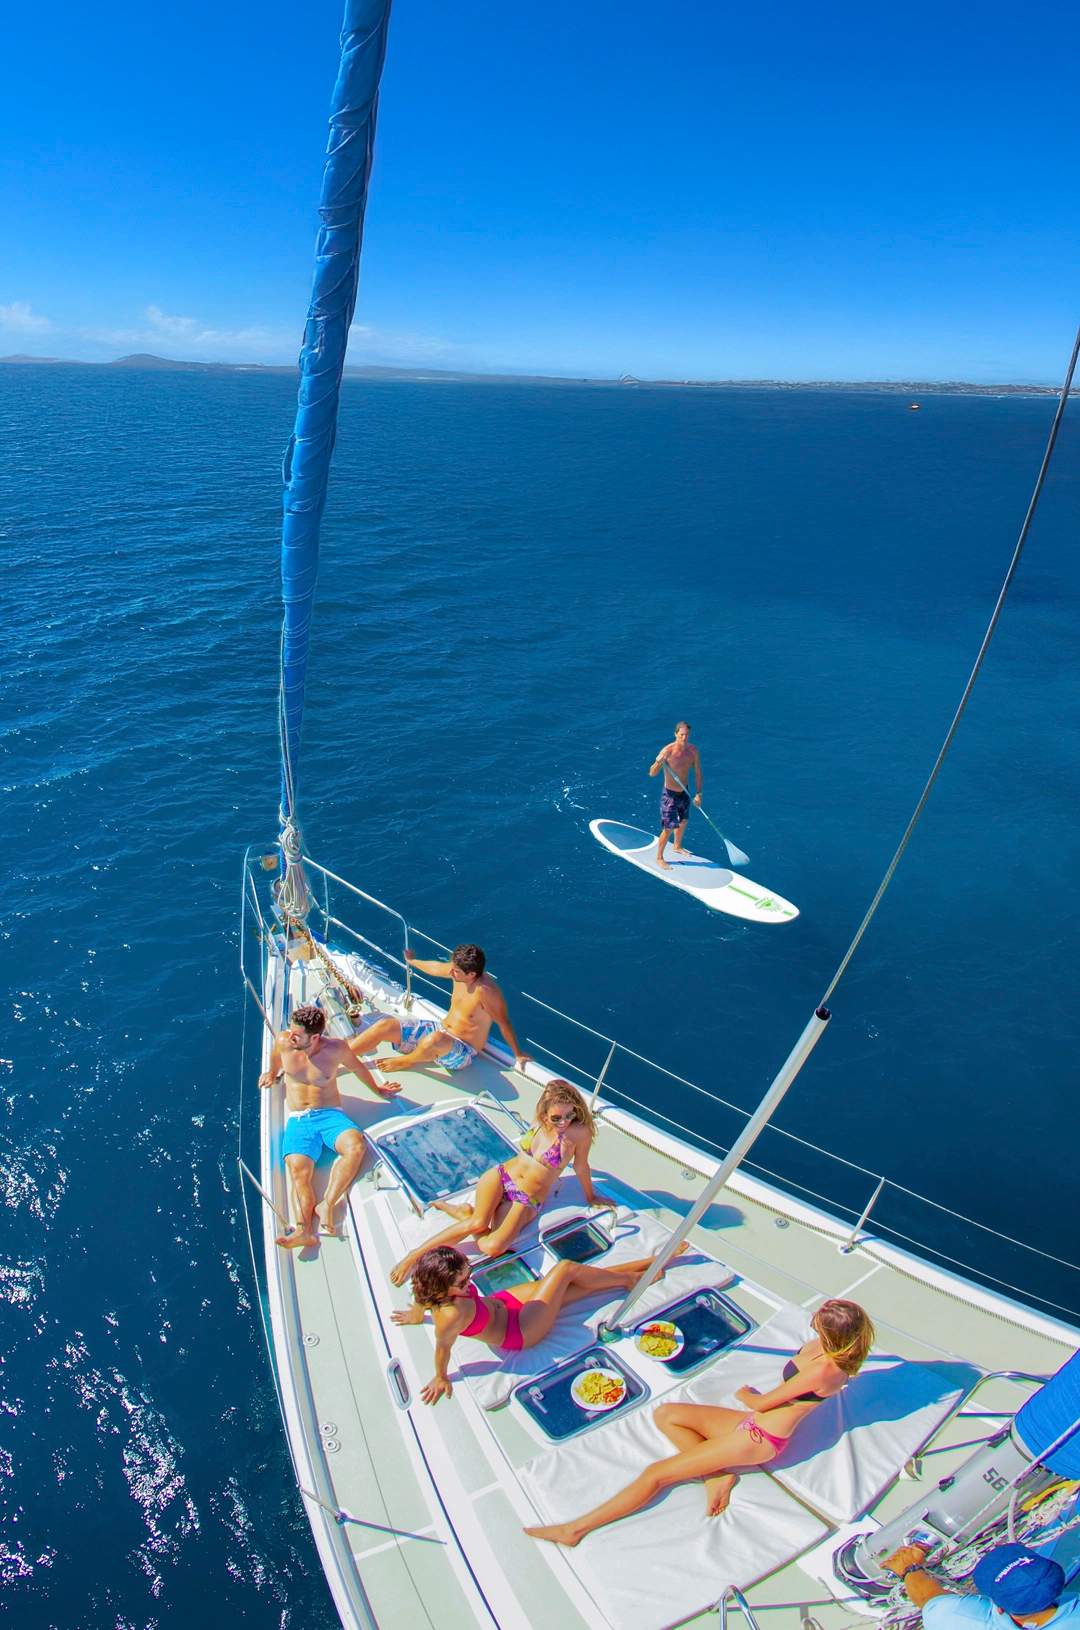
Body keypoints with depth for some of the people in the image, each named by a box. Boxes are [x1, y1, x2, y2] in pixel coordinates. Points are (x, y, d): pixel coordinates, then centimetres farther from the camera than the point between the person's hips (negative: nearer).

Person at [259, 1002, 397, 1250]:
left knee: (355, 1145, -33)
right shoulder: (283, 1042, -1)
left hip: (330, 1115, -1)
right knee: (298, 1170, -27)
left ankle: (327, 1205, -34)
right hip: (298, 1120, 1)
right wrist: (271, 1074, 42)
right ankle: (305, 1230, -44)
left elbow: (357, 1067, 16)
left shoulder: (336, 1048, -5)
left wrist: (377, 1090, 28)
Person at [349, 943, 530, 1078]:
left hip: (463, 1053, -8)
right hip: (439, 1030, 8)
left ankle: (405, 1062, -10)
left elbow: (504, 1023, -20)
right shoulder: (460, 971, -6)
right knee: (385, 1026, -8)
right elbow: (435, 968, 15)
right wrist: (413, 961, 33)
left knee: (436, 1039, -43)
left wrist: (518, 1055, -12)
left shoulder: (486, 990, -29)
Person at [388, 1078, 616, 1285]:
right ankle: (415, 1255, -11)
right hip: (502, 1176, 2)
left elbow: (581, 1166, -2)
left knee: (492, 1248, -27)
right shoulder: (539, 1122, -3)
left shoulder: (579, 1132, -20)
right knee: (479, 1223, -27)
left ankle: (466, 1213, 0)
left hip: (527, 1201, -2)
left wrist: (590, 1196, 8)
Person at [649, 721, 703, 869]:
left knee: (683, 822, 24)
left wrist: (698, 794, -6)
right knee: (669, 828, -4)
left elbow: (698, 773, 0)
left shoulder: (693, 750, -10)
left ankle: (677, 847, 51)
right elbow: (652, 773, -28)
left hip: (685, 792, 6)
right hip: (670, 794, -6)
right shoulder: (668, 751, -26)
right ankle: (659, 858, 16)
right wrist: (658, 762, -48)